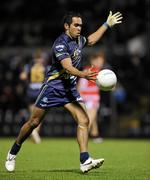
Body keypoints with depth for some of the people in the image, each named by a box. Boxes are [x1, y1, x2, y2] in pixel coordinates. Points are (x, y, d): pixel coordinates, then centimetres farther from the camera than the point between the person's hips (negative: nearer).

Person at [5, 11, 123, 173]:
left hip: (70, 88, 7)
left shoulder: (78, 39, 7)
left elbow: (90, 40, 32)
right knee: (34, 122, 2)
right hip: (53, 86, -7)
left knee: (83, 121, -12)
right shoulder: (61, 43, -19)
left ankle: (85, 161, -17)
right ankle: (13, 152, 22)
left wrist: (107, 24, 32)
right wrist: (83, 75, -51)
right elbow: (68, 68, -33)